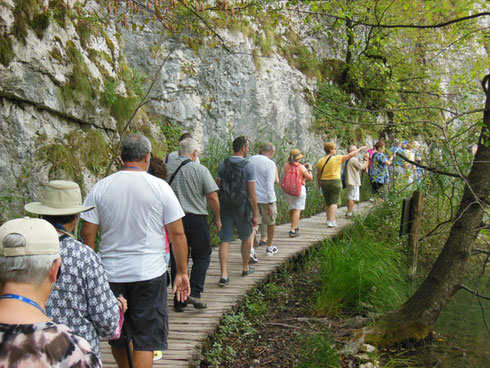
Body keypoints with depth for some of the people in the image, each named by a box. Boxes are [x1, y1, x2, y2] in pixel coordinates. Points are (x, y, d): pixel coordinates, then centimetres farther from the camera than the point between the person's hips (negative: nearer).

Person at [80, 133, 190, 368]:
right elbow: (177, 234, -6)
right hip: (149, 274, -3)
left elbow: (88, 233, 0)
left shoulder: (100, 187, -1)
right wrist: (182, 272, 3)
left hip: (110, 274, 3)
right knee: (146, 339, 6)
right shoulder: (160, 187, -7)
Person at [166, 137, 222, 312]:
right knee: (202, 256, 12)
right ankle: (194, 292, 0)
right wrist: (217, 218, 4)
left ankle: (179, 301, 14)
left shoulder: (166, 168, 2)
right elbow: (212, 197, -9)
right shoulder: (200, 170, -7)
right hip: (196, 219, -3)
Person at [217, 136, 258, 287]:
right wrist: (255, 215, -3)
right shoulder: (248, 167, -10)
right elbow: (252, 194, -11)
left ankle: (224, 275, -7)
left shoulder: (222, 165, 3)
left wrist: (218, 211, 12)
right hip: (241, 207, -3)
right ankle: (245, 268, 34)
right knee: (246, 238, 19)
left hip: (224, 207, 3)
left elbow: (218, 189, 4)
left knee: (225, 240, 2)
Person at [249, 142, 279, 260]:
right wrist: (270, 203, -18)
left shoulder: (251, 160, 4)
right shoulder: (270, 164, -15)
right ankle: (269, 248, 29)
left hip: (252, 196, 5)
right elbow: (270, 184, -19)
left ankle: (250, 248, -12)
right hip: (265, 197, -4)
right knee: (270, 222, 16)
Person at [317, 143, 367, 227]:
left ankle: (329, 219, 26)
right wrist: (360, 149, 8)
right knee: (334, 202, -2)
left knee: (327, 203, 16)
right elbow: (350, 155, -4)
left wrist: (319, 183, 21)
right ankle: (331, 221, -9)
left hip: (324, 183, 5)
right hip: (335, 182, -4)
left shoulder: (320, 161, 3)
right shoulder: (336, 158, -9)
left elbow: (318, 174, 6)